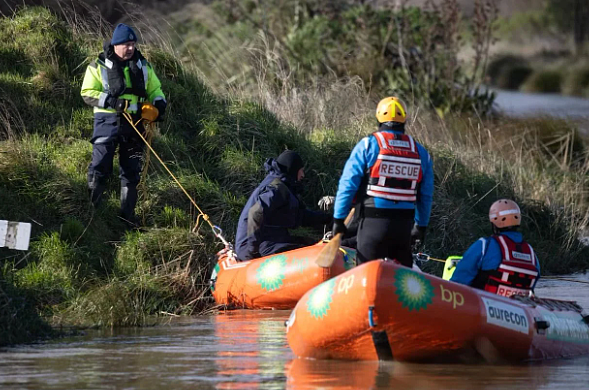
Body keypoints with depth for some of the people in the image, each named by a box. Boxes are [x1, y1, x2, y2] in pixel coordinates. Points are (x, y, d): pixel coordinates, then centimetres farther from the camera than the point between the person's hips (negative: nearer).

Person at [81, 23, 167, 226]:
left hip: (134, 123, 4)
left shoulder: (142, 65, 11)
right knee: (100, 165, -14)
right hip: (108, 120, -4)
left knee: (132, 170, 7)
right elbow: (87, 93, -5)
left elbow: (154, 89, 22)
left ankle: (128, 214, 14)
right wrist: (111, 101, -19)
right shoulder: (99, 66, -1)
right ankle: (91, 208, -3)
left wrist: (159, 103, 0)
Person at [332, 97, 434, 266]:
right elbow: (426, 195, 13)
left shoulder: (367, 145, -4)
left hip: (373, 222, -4)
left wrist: (338, 219, 0)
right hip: (404, 224, 4)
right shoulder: (420, 152, 8)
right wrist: (421, 225, 24)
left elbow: (348, 184, -6)